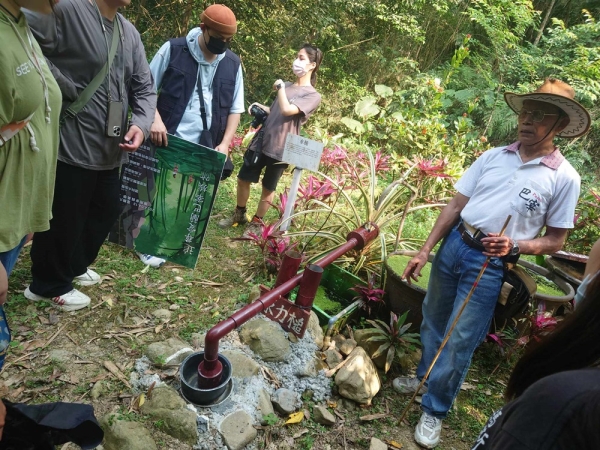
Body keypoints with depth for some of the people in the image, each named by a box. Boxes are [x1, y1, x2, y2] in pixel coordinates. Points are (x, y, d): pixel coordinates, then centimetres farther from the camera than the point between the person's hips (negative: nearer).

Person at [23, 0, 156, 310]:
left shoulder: (130, 33, 10)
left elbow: (144, 88, 11)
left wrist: (141, 124, -8)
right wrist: (67, 90, -19)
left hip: (110, 149, 8)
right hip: (71, 147, -8)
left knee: (106, 211, 20)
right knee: (64, 219, 6)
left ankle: (73, 266, 44)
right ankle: (48, 284, 30)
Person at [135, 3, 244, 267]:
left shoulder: (233, 64, 4)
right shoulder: (173, 50, -5)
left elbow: (235, 109, 9)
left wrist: (224, 144, -2)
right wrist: (155, 119, -17)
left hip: (204, 149, 3)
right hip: (168, 141, -2)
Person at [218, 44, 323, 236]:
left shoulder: (313, 95, -8)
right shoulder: (286, 86, 12)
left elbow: (287, 110, -23)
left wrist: (280, 86, -10)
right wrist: (261, 108, 5)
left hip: (281, 148, -6)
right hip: (261, 140, 6)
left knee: (268, 188, 9)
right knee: (243, 179, 11)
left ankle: (257, 222, 27)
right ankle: (239, 214, 32)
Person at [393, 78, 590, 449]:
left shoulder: (565, 178, -6)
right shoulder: (493, 157, 3)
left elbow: (555, 241, -1)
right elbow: (456, 205, 4)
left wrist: (514, 246, -20)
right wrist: (426, 250, 1)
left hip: (492, 264, -4)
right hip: (453, 244, 4)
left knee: (460, 341, 2)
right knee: (433, 320, 20)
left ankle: (434, 410, 24)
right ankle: (425, 375, 47)